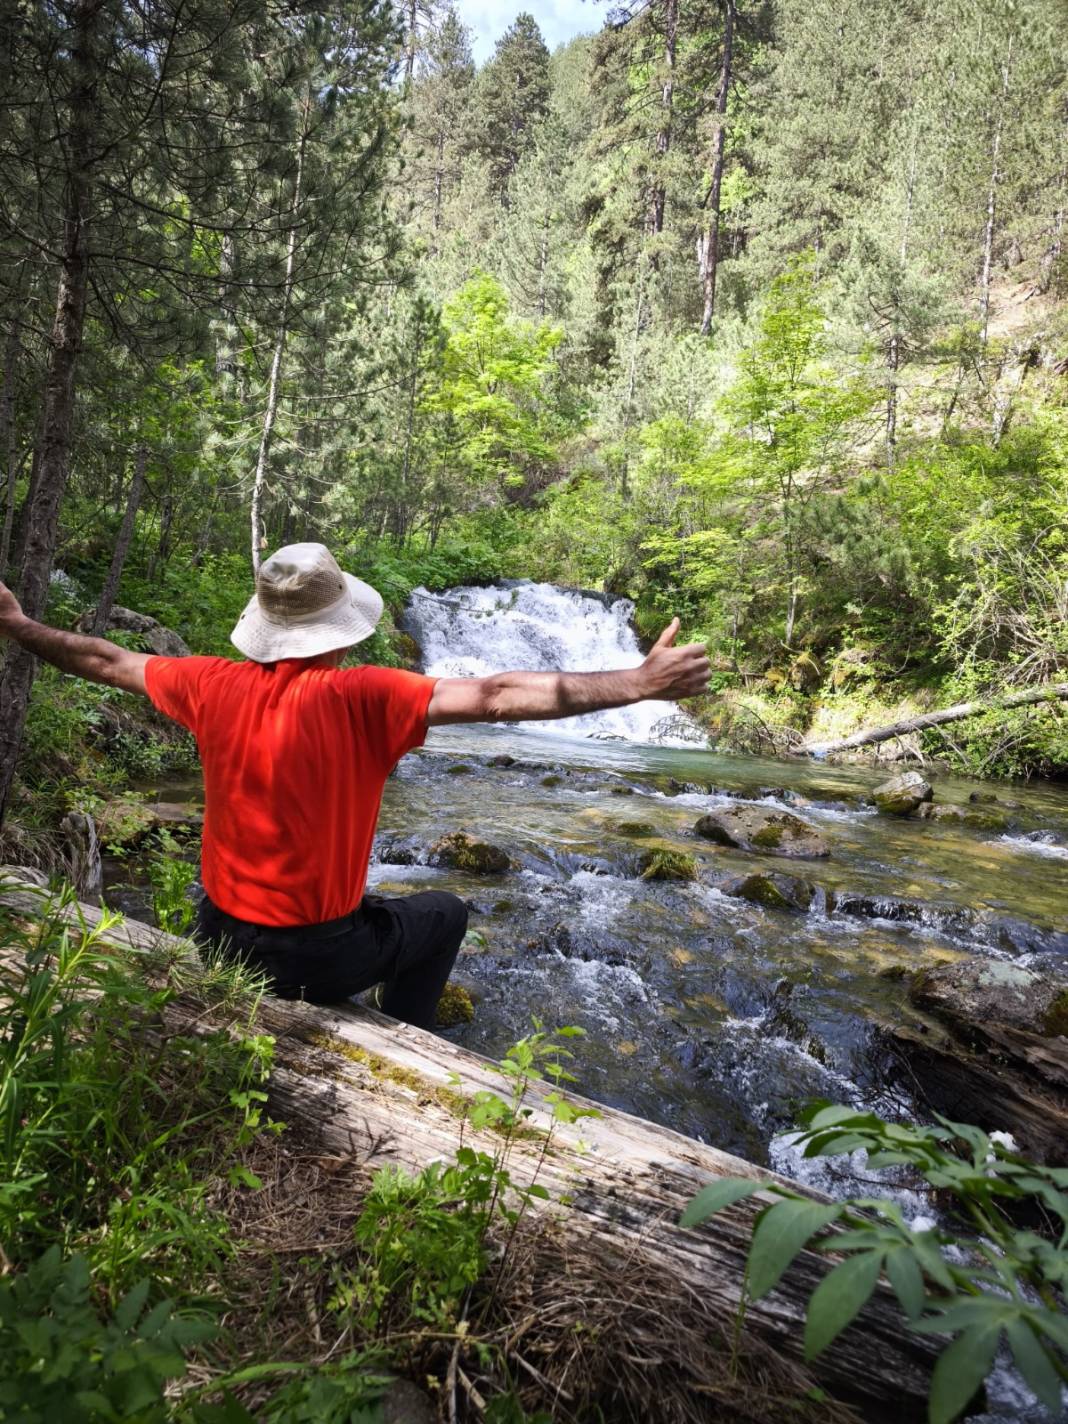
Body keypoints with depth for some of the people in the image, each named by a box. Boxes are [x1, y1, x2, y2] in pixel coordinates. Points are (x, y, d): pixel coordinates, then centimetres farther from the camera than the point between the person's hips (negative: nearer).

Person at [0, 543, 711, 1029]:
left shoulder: (215, 686, -9)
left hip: (219, 942, 5)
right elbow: (497, 696, -30)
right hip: (317, 960, -4)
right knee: (445, 913, 21)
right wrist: (636, 684, -29)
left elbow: (108, 662, 7)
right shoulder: (361, 699, -24)